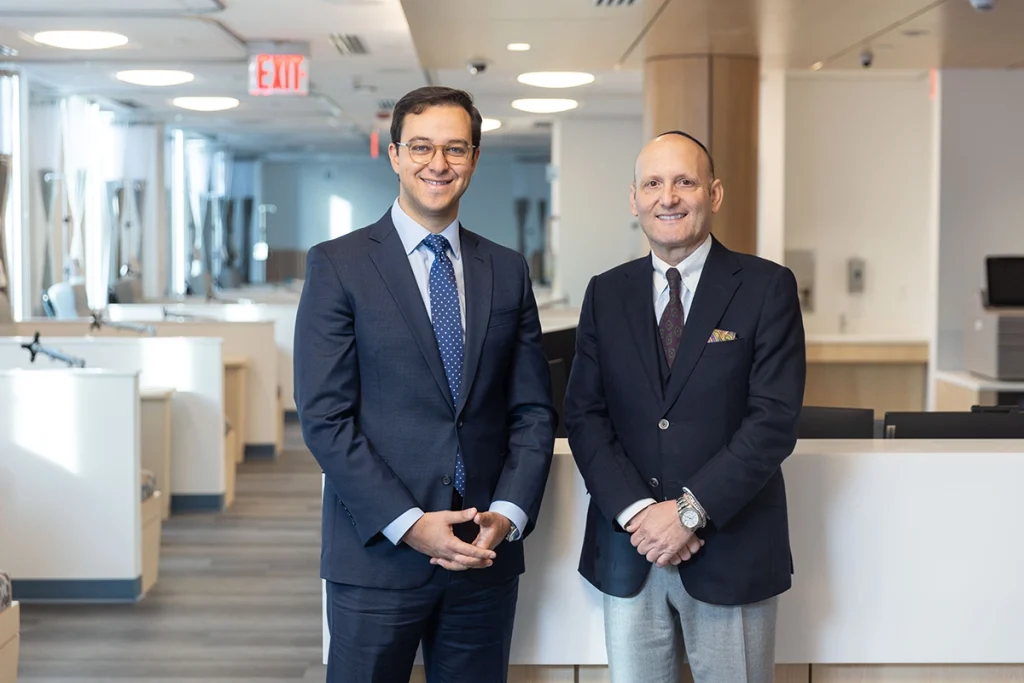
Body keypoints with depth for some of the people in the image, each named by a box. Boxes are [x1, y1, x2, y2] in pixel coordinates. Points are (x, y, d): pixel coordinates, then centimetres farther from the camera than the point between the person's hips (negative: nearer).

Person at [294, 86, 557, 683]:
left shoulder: (508, 272, 9)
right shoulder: (338, 265, -2)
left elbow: (533, 411, 8)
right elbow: (324, 416, -8)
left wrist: (508, 514, -7)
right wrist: (407, 523, -14)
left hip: (488, 555, 3)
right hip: (378, 552, -3)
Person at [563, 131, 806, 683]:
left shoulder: (766, 288, -3)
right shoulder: (606, 294, 8)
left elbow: (775, 419, -10)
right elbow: (584, 416, 3)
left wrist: (691, 510, -16)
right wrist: (636, 512, -11)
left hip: (731, 550, -2)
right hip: (627, 552, 3)